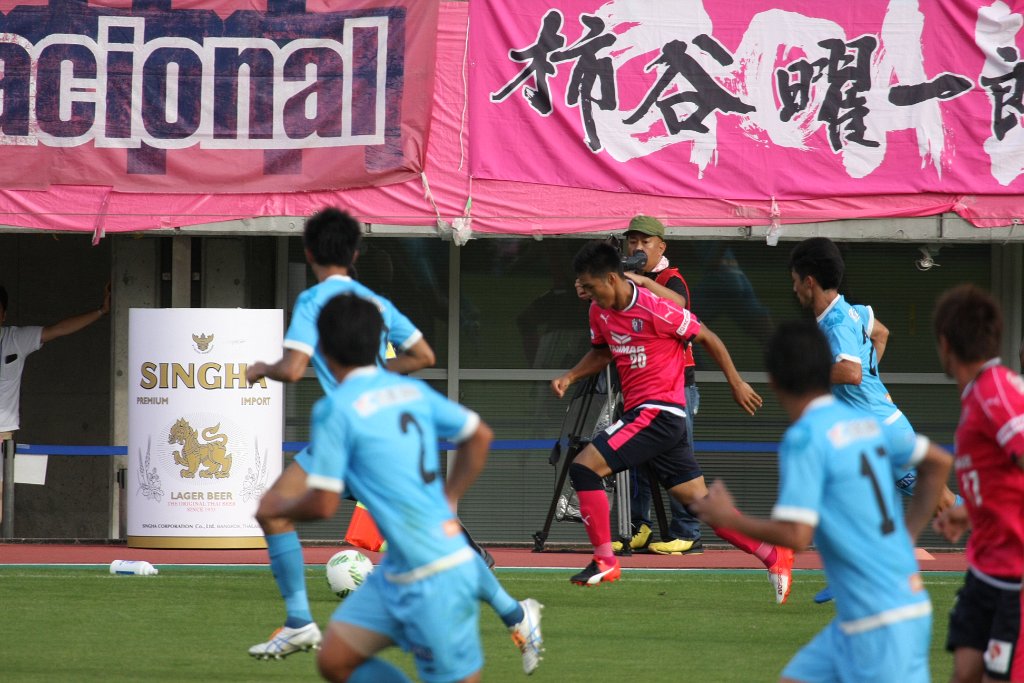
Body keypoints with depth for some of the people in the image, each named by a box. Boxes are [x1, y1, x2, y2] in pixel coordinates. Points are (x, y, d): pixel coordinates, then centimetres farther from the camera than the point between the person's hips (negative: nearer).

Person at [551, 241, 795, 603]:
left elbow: (706, 338, -7)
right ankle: (773, 554, 8)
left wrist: (736, 384, 0)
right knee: (698, 499, 7)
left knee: (583, 467, -14)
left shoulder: (654, 309, -16)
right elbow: (602, 352, 27)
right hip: (640, 410, 9)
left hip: (659, 410, -9)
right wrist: (569, 376, 10)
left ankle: (604, 561, -7)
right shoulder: (600, 312, 8)